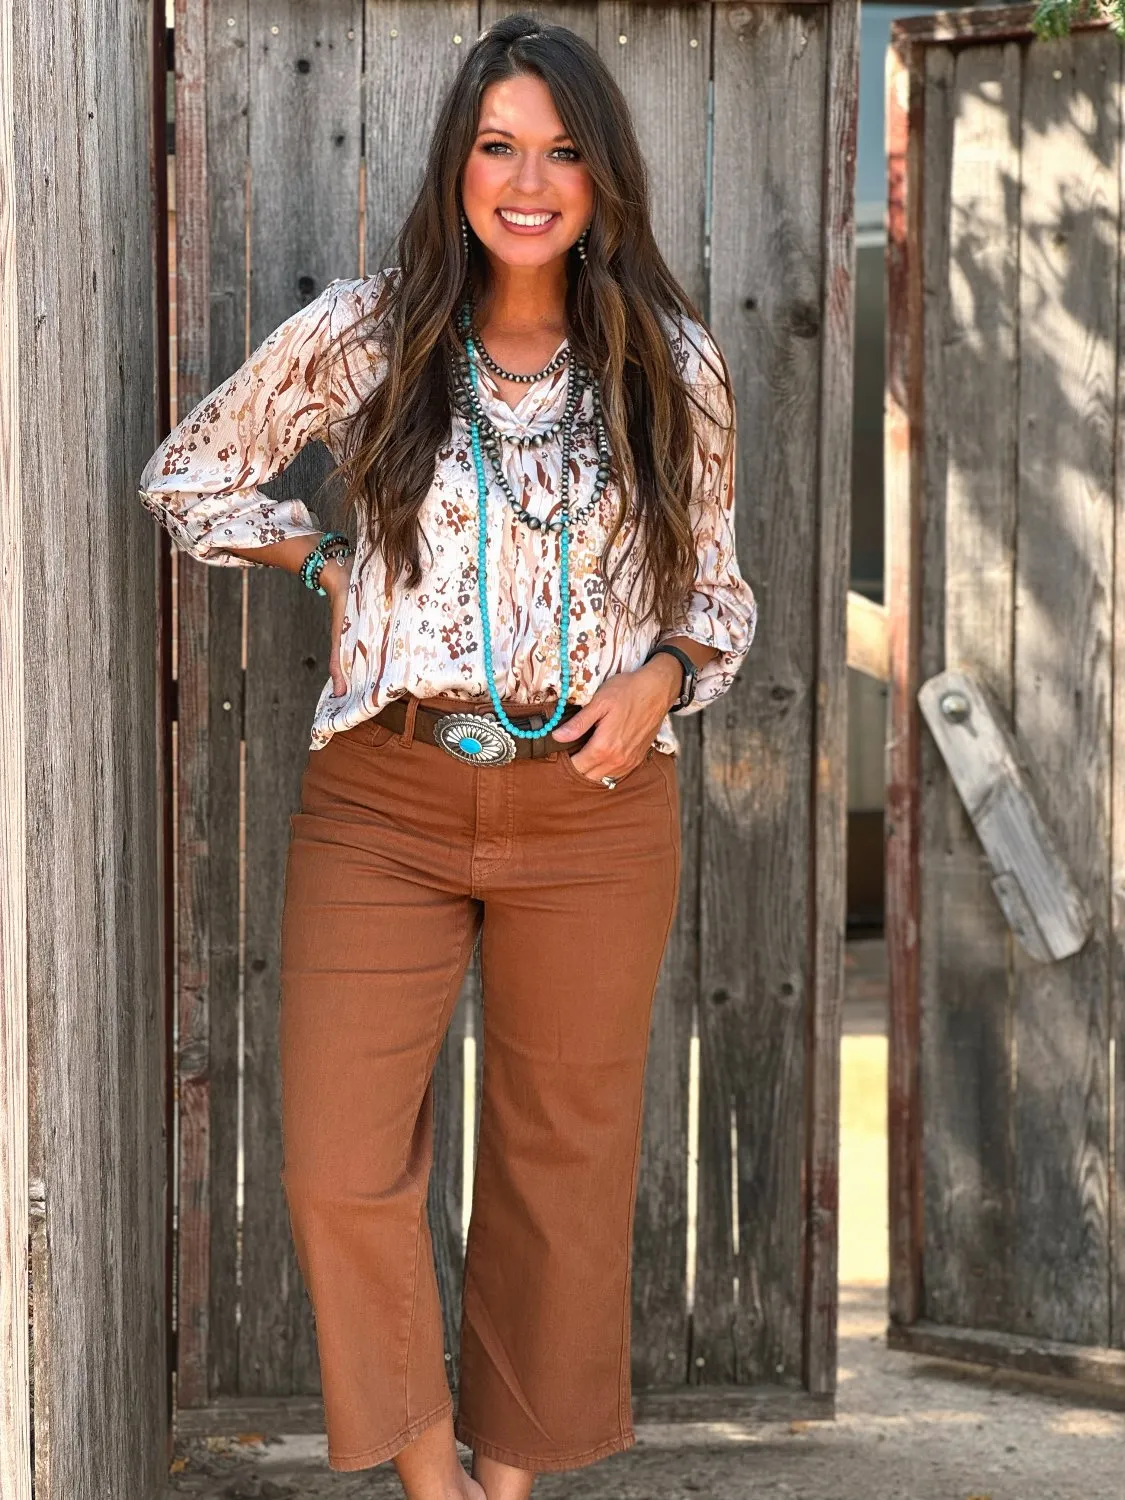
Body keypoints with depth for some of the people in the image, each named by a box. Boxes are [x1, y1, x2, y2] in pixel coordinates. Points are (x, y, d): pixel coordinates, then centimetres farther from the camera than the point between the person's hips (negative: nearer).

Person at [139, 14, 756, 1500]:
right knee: (339, 1164, -3)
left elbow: (716, 591, 12)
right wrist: (327, 569, 3)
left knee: (564, 1155, 10)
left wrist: (665, 675, -8)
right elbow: (188, 473, 13)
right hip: (384, 802, 0)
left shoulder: (673, 364, 3)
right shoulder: (362, 335, 0)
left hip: (595, 807, 1)